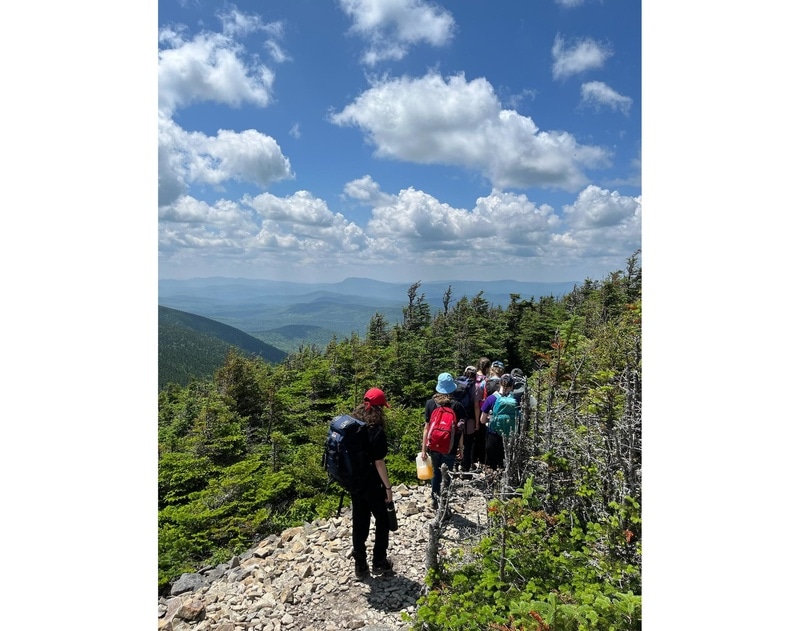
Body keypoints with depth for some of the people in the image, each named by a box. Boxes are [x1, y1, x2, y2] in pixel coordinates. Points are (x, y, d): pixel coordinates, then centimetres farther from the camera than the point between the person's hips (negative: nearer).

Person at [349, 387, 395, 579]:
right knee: (383, 521, 15)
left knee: (359, 523, 17)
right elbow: (379, 463, -20)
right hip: (373, 485, -6)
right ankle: (379, 562, 24)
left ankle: (360, 565, 27)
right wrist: (388, 487, -10)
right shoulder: (377, 431, -22)